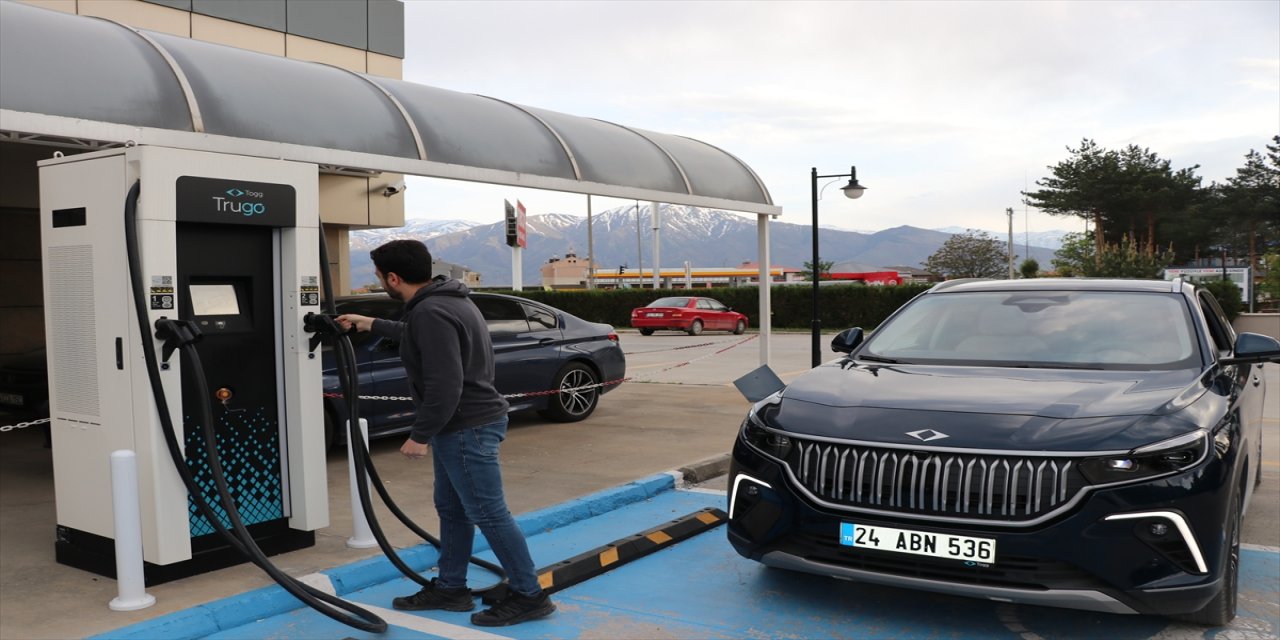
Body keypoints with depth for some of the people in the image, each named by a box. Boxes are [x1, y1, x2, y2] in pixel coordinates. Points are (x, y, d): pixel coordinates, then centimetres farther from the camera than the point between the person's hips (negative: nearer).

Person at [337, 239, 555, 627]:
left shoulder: (431, 312, -23)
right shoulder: (442, 301, 12)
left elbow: (444, 385, -28)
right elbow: (417, 337, 36)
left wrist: (420, 435, -18)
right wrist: (369, 324, 42)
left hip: (467, 428, -11)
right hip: (461, 425, 11)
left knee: (488, 513, -4)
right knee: (451, 508, 18)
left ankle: (529, 596, 5)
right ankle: (450, 588, 30)